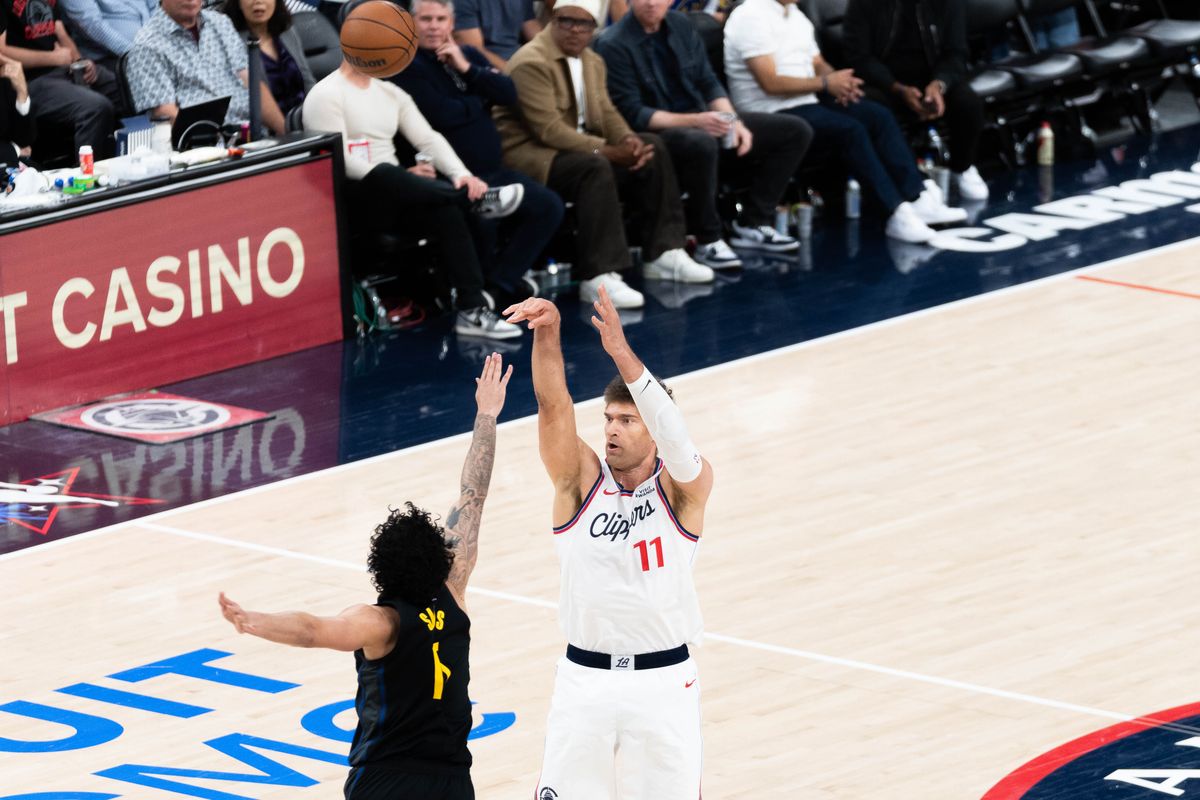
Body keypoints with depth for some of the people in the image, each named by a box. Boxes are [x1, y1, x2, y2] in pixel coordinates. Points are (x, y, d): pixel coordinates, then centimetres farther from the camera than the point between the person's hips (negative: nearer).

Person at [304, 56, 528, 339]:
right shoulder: (325, 95, -2)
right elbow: (338, 161, -14)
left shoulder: (391, 93, 20)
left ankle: (472, 310, -27)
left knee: (446, 212, -25)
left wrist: (462, 174, -11)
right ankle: (476, 199, -31)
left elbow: (428, 138, 10)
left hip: (397, 199, 6)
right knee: (385, 175, -39)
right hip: (352, 197, -6)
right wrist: (405, 178, -19)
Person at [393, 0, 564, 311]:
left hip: (492, 170, 8)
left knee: (548, 206, -4)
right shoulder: (408, 67, -8)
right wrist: (481, 100, -2)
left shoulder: (469, 54, 14)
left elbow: (509, 94, 2)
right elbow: (442, 115, -20)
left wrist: (467, 68, -10)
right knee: (482, 218, -34)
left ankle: (498, 285, -5)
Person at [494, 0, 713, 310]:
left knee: (651, 149, -1)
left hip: (576, 143, 9)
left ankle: (662, 253, 2)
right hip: (528, 153, -9)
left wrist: (628, 140, -16)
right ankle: (597, 277, -38)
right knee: (594, 167, -35)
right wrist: (606, 151, -28)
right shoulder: (532, 63, -18)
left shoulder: (592, 62, 12)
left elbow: (605, 113, 8)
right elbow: (548, 129, -25)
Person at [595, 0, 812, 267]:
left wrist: (733, 122, -8)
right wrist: (695, 121, -27)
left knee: (795, 131, -1)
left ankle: (753, 224, 1)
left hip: (702, 121, 7)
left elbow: (708, 83, 10)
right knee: (701, 143, -42)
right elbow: (632, 114, -17)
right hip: (656, 134, -7)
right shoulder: (613, 45, -14)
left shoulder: (680, 25, 6)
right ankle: (708, 241, -23)